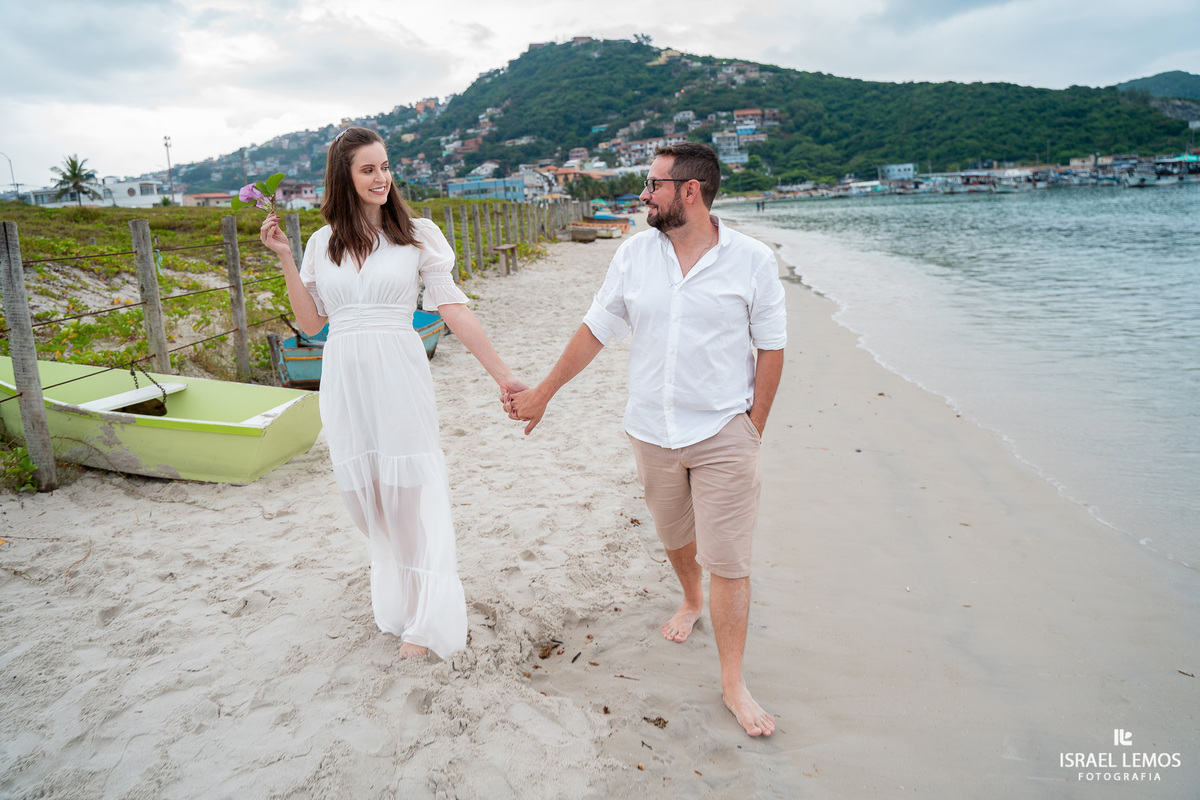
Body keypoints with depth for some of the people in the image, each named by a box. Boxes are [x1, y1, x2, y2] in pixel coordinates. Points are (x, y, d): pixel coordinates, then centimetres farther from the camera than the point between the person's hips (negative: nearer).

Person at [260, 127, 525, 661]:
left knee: (410, 494, 0)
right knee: (367, 497, 10)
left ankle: (427, 619, 14)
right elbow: (311, 321, 10)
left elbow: (454, 310, -3)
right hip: (345, 381, 4)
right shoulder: (324, 242, 10)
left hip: (399, 379, -3)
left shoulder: (417, 235, 1)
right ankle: (393, 600, 31)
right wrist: (284, 258, 3)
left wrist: (502, 375, -8)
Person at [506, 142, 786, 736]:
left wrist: (752, 432, -4)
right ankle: (692, 600, 52)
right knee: (675, 536, 21)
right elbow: (596, 329, 6)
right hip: (652, 430, 4)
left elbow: (770, 348, -3)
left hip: (724, 432, -3)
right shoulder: (634, 254, 1)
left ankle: (733, 684, 14)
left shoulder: (752, 260, -8)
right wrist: (542, 394, 7)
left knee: (727, 560, -1)